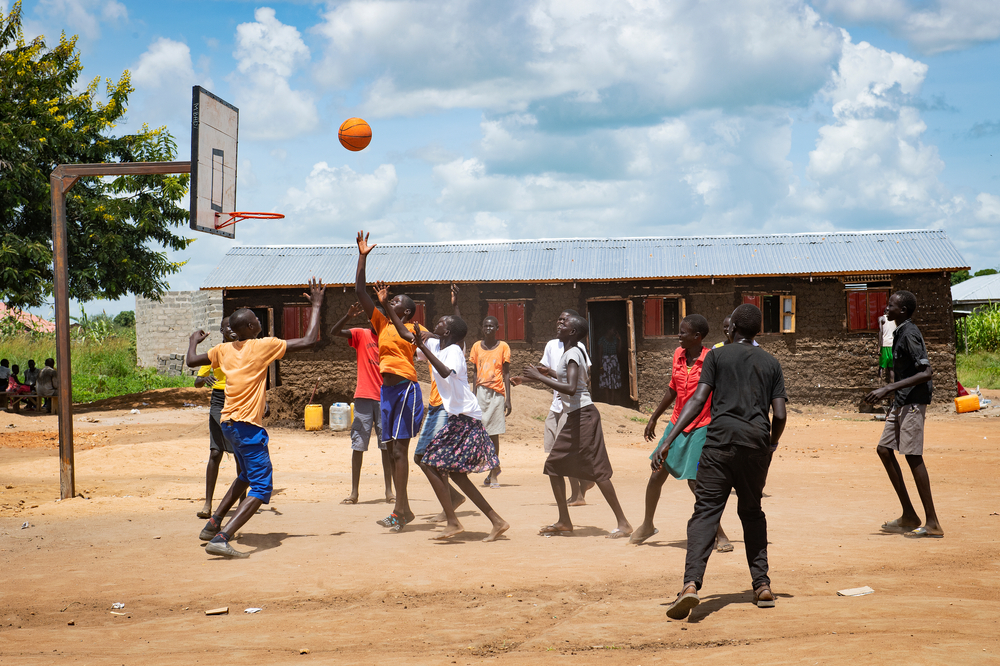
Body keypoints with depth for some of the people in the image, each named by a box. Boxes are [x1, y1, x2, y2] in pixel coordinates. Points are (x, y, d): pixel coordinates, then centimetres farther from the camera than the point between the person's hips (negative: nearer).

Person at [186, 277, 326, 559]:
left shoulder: (224, 350, 8)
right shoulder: (263, 346, -9)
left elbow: (192, 361, 20)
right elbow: (307, 342, -9)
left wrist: (194, 341, 40)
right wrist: (316, 306, 1)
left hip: (228, 423, 8)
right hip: (248, 426, -8)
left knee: (246, 477, 29)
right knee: (261, 488, -9)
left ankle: (212, 525, 30)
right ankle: (221, 539, -24)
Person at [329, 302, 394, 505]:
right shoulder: (361, 335, 3)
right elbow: (334, 332, -10)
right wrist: (348, 316, -26)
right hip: (364, 397, -1)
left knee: (387, 445, 3)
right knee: (358, 444, 0)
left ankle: (389, 491, 8)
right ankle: (354, 492, 4)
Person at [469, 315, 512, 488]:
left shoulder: (503, 347, 1)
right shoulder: (477, 347, 9)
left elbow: (506, 373, 1)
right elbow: (476, 373, 14)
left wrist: (508, 399, -3)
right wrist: (474, 396, 10)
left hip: (497, 393, -3)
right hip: (481, 392, 3)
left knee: (494, 434, -2)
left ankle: (493, 474, 5)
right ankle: (494, 467, 22)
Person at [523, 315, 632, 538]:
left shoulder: (572, 354, -15)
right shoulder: (573, 352, 13)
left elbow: (571, 388, -28)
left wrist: (539, 377, -24)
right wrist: (546, 376, 24)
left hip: (583, 415, -10)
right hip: (572, 415, 10)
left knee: (596, 470, -8)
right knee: (553, 465, 11)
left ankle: (623, 523, -4)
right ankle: (564, 522, 17)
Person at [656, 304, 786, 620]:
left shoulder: (717, 355, 8)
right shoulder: (771, 363, 16)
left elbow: (698, 399, -4)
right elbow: (780, 415, 8)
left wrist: (668, 441, -9)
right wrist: (771, 446, 27)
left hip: (721, 439, -3)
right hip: (757, 441, 3)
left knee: (706, 511, -8)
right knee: (752, 511, 20)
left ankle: (691, 584, -25)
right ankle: (762, 585, 18)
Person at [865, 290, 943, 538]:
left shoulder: (909, 334, -16)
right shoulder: (900, 333, 14)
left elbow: (925, 373, -24)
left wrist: (888, 389, -26)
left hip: (913, 401, -10)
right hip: (902, 402, 10)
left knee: (913, 456, -9)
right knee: (884, 449, 10)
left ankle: (933, 523, -5)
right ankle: (909, 516, 15)